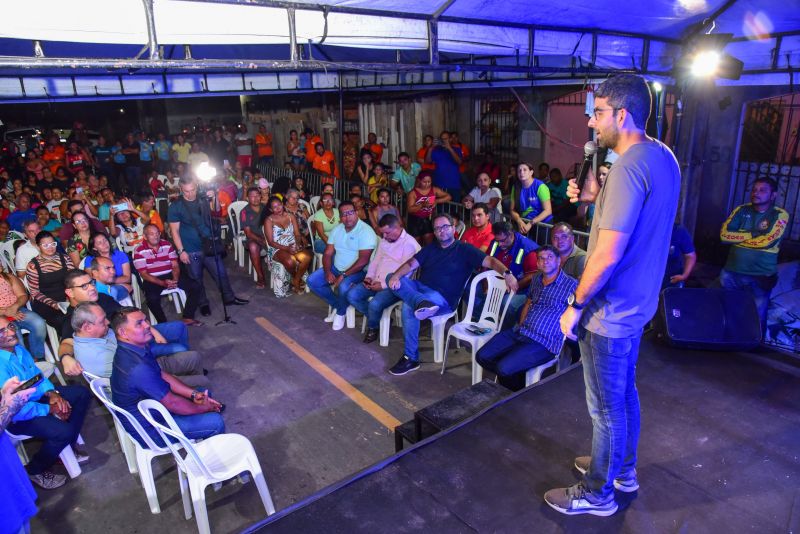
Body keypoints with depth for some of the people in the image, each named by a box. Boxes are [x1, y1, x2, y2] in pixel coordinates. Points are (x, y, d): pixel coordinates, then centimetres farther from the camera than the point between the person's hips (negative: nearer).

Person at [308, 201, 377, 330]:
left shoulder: (366, 231, -18)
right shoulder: (336, 230, 5)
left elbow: (363, 260, -24)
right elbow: (328, 253, 4)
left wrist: (343, 275, -25)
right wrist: (328, 272, -14)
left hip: (358, 271, -7)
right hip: (336, 267, 7)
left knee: (344, 287, -35)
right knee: (312, 281, -5)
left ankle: (341, 313, -2)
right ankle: (337, 305, 11)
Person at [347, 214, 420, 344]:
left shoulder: (410, 244, -13)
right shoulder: (384, 241, 15)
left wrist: (383, 285, -19)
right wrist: (369, 277, 1)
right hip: (375, 281, 8)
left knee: (375, 304, -31)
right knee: (352, 295, -11)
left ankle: (373, 327, 4)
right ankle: (378, 318, 6)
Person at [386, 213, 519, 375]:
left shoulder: (464, 250, 4)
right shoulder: (430, 248, 20)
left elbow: (490, 261, -8)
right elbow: (411, 264, 9)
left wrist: (507, 273, -29)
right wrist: (395, 276, -13)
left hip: (442, 298, -6)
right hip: (419, 288, 6)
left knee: (409, 307, -34)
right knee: (392, 278, -20)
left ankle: (411, 358, -25)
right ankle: (422, 303, -43)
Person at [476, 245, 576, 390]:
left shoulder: (571, 285, -7)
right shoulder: (536, 279, 15)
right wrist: (520, 326, 15)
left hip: (543, 342, -7)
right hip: (518, 332, 7)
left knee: (504, 368, -25)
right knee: (482, 356, -5)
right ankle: (510, 377, 16)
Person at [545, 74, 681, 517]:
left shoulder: (628, 167, -25)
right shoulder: (663, 156, 6)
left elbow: (608, 254, -28)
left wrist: (576, 305, -16)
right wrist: (597, 197, 2)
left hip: (609, 312, -10)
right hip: (637, 302, 10)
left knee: (606, 407, 8)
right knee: (624, 392, 25)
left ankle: (597, 493, 29)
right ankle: (623, 469, 45)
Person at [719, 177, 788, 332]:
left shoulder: (780, 215, -4)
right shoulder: (741, 210, 5)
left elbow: (766, 241, -18)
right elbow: (724, 234, -7)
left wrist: (738, 238, -7)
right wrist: (752, 234, -11)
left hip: (761, 277, -3)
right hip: (731, 273, 3)